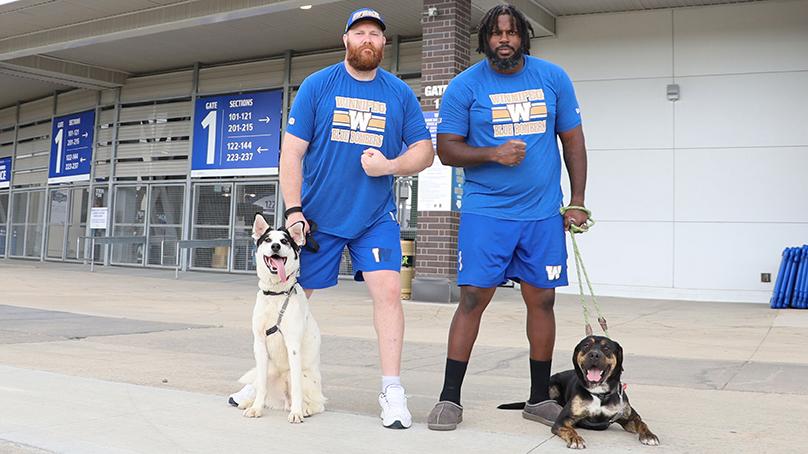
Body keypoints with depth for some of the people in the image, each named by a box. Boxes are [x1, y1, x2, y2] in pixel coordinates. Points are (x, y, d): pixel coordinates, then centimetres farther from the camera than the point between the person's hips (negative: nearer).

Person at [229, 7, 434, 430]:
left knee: (388, 291, -12)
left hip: (375, 217, 1)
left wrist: (389, 165, -16)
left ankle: (392, 390, -2)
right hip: (317, 216, 0)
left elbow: (424, 150, 4)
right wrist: (293, 211, -10)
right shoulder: (317, 85, -1)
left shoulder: (400, 93, 3)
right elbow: (292, 151, -4)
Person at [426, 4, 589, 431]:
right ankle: (450, 398, 6)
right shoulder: (464, 86, -1)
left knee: (542, 299, 7)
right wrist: (493, 154, -18)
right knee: (473, 297, -5)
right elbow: (446, 150, -1)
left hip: (543, 212, 3)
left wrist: (577, 201, 4)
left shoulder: (553, 78, 5)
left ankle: (540, 398, 21)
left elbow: (573, 140, 9)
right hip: (485, 210, -2)